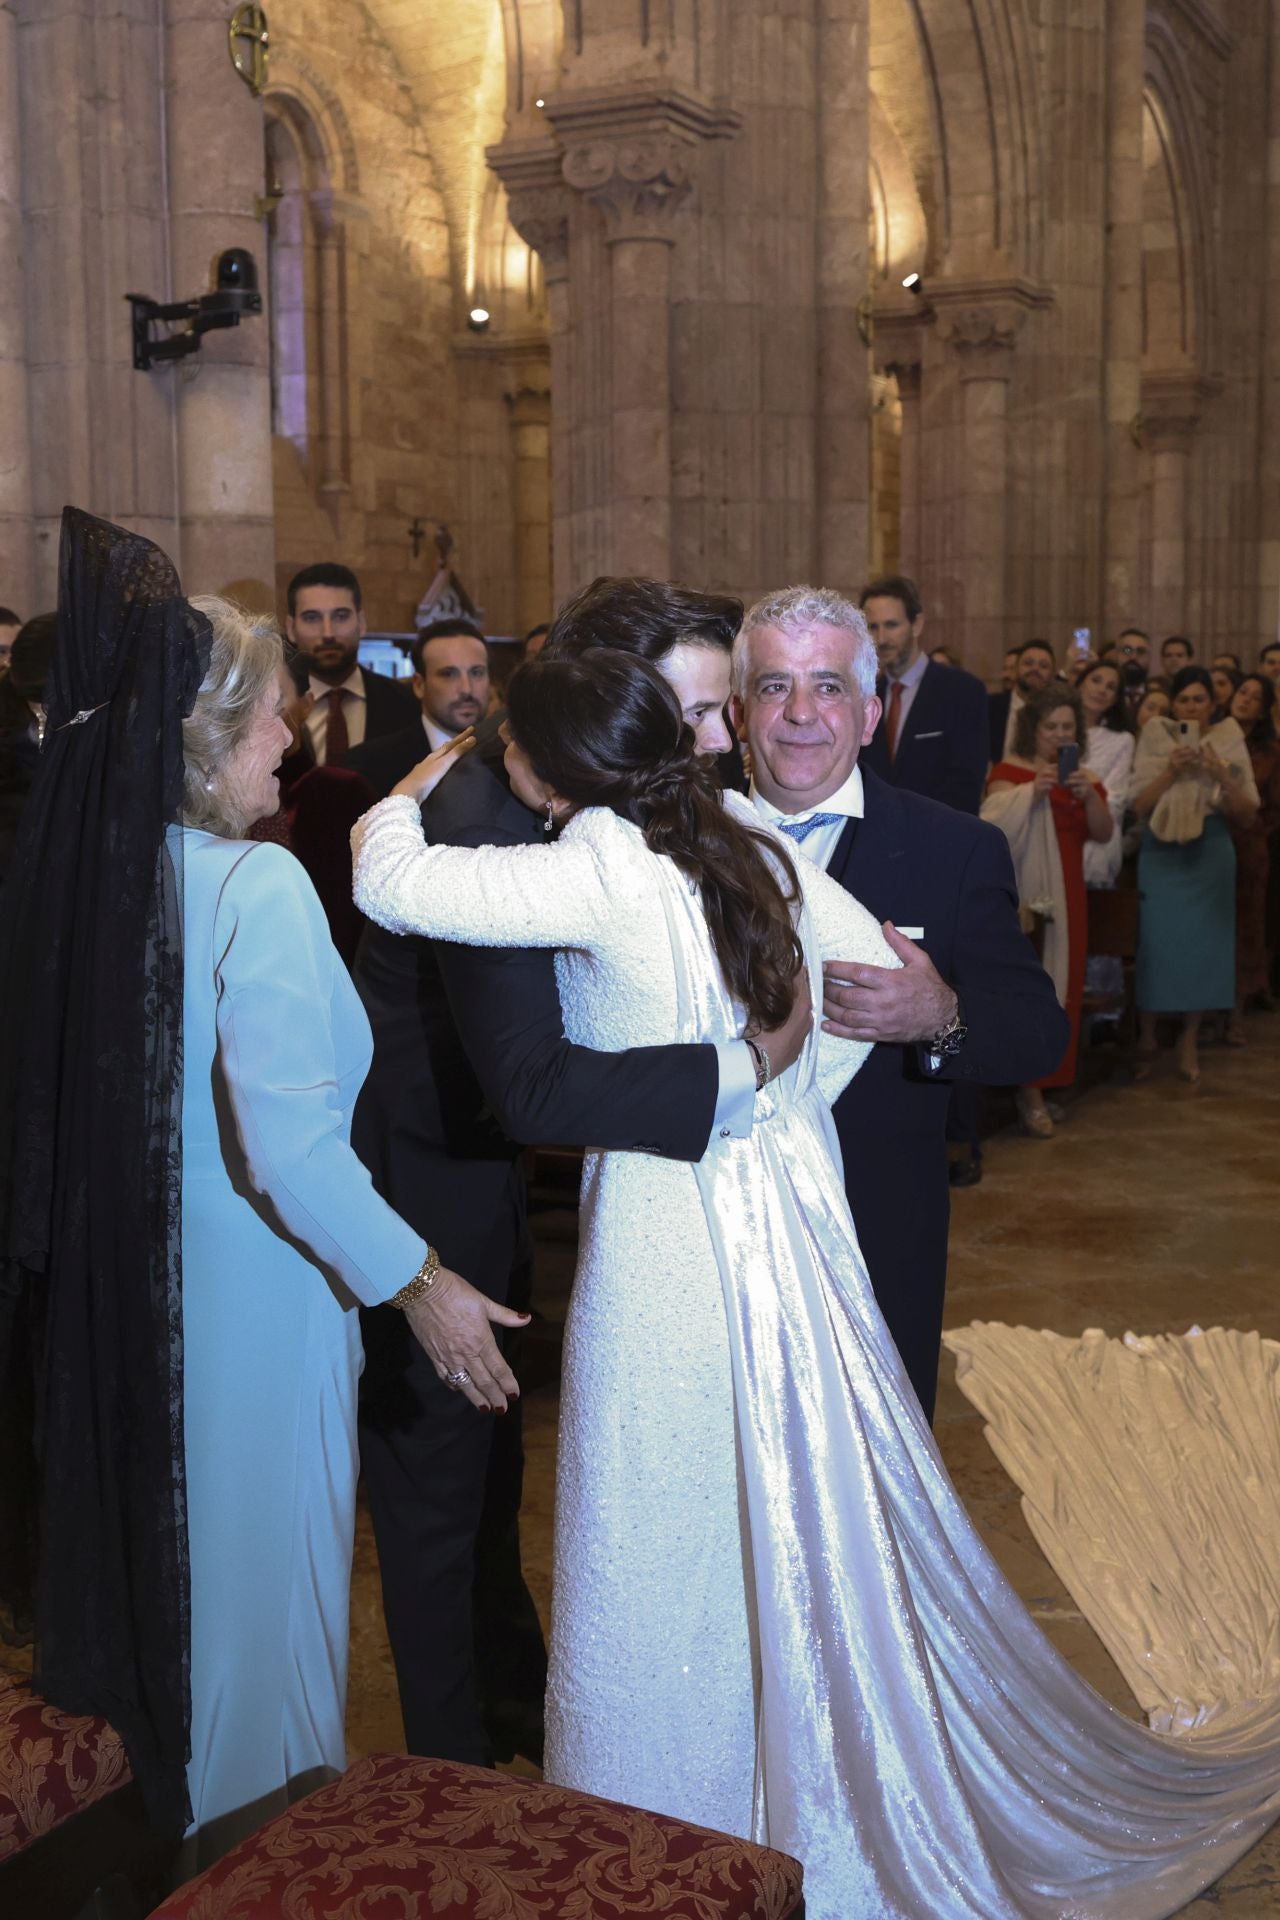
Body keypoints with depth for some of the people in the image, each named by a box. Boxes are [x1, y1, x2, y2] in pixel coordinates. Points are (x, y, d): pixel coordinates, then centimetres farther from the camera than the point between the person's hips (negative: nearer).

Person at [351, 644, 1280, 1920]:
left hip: (668, 1243, -8)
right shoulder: (739, 832, 1)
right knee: (809, 1533, 22)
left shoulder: (599, 870, -20)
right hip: (785, 1215, 8)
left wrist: (406, 794, 3)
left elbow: (391, 885, -18)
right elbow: (867, 964, 9)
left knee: (671, 1564, 8)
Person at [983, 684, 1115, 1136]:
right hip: (1021, 896, -5)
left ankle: (1042, 1083, 15)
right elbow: (996, 826, -15)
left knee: (1059, 989, 6)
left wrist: (1090, 796, -14)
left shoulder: (1084, 778, 15)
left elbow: (1104, 835, 3)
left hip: (1066, 897, 5)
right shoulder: (1010, 771, -1)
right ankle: (1029, 1088, -6)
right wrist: (1032, 792, -27)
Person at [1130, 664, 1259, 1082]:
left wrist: (1221, 776, -14)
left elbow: (1247, 814, 1)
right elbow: (1138, 806, -5)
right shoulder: (1155, 738, 1)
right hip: (1162, 853, -1)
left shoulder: (1229, 742, 4)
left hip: (1211, 855, 1)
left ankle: (1189, 1040, 15)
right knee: (1157, 942, -3)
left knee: (1204, 944, 3)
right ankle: (1146, 1037, 10)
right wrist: (1171, 771, -17)